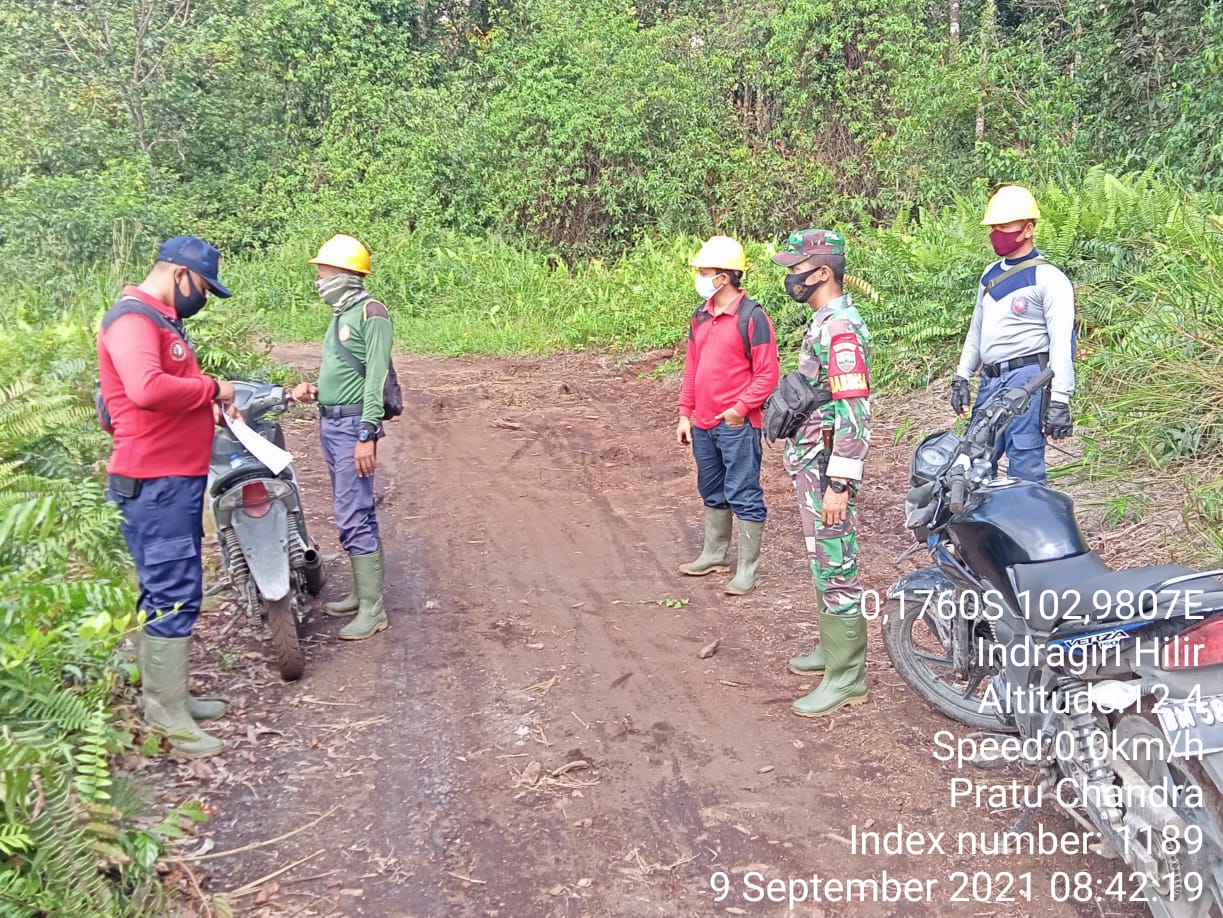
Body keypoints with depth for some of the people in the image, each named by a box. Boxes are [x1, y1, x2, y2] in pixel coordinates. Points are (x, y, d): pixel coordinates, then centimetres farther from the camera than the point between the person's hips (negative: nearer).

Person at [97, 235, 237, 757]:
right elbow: (147, 388, -32)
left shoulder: (163, 321, 19)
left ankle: (161, 694, 27)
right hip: (154, 483, -11)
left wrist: (209, 408, 8)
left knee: (166, 591, 16)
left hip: (179, 478, 11)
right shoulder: (132, 319, -15)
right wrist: (211, 389, -19)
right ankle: (168, 715, 0)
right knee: (175, 595, -7)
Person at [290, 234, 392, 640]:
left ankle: (373, 609, -5)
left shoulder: (371, 313, -12)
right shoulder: (341, 315, 16)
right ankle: (362, 592, 23)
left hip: (353, 425, -10)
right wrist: (315, 390, 7)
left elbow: (376, 378, -18)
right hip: (330, 422, 10)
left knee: (353, 517, -10)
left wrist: (367, 435, -22)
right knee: (354, 512, 14)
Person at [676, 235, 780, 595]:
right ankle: (714, 554, 32)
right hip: (703, 423, 8)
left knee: (743, 495, -2)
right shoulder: (700, 316, 10)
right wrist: (685, 414, 13)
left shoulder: (751, 317, -12)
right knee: (712, 492, 18)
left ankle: (747, 569, 5)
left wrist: (740, 408, -19)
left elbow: (767, 374, -12)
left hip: (737, 424, -7)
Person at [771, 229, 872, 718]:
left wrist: (838, 484, -26)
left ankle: (846, 677, 3)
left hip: (827, 469, -10)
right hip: (812, 464, 10)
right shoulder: (825, 322, 13)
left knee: (835, 567, -5)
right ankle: (834, 646, 32)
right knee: (824, 562, 19)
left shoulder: (840, 329, -19)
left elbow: (853, 414, -25)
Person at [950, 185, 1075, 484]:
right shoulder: (990, 274, 16)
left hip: (1026, 380, -8)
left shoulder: (1048, 279, -7)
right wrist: (961, 378, 19)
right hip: (990, 380, 8)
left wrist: (1059, 401, -18)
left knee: (1025, 469, -6)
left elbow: (1062, 343, -12)